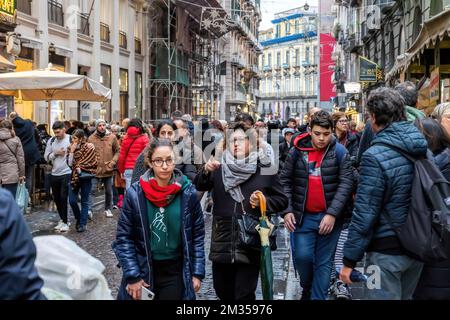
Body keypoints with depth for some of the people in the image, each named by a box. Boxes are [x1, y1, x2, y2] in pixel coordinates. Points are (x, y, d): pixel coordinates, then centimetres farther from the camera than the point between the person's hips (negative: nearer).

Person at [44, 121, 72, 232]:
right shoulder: (51, 141, 7)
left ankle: (65, 222, 6)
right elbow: (46, 157, 6)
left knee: (64, 198, -5)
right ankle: (62, 219, 29)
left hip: (67, 173, -6)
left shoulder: (71, 139, -8)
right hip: (54, 174, 6)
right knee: (56, 198, 13)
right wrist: (55, 153, -8)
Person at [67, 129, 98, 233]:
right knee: (72, 200, -1)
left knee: (84, 201, 4)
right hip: (74, 177, 4)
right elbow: (69, 163, -3)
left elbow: (90, 163, -10)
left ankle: (82, 223, 13)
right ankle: (78, 219, 23)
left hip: (85, 177, -4)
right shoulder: (71, 147, 4)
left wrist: (79, 167, -9)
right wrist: (72, 151, -12)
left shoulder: (89, 147, -8)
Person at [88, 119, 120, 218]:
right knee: (92, 190, -6)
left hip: (108, 170, 2)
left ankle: (108, 209, 28)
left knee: (109, 191, 14)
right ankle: (89, 210, -3)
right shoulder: (91, 138, -4)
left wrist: (113, 162, -10)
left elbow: (118, 151, 1)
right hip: (95, 169, -2)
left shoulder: (112, 137, -2)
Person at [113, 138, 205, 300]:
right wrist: (133, 276, -10)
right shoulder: (135, 193, -10)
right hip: (143, 269, 0)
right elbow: (124, 237, -5)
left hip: (177, 271, 0)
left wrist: (197, 273, -2)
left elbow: (198, 234, 0)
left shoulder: (188, 192, -7)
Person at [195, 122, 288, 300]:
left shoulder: (265, 171, 1)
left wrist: (263, 201, -14)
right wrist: (205, 171, -25)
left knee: (244, 295, 1)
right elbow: (199, 187, -6)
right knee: (223, 292, 17)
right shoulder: (219, 169, 7)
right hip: (222, 245, 3)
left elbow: (282, 200, 5)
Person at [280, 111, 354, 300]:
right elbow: (285, 181, 6)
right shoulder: (297, 151, 1)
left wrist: (332, 214, -16)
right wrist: (287, 210, -5)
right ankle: (307, 288, 26)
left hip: (330, 217, -1)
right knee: (302, 256, -3)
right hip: (302, 216, 1)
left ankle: (318, 296, 20)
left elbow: (346, 184, -8)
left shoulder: (340, 152, -3)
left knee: (324, 262, 6)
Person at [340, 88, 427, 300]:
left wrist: (349, 260, -13)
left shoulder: (375, 156, -20)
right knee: (405, 297, 23)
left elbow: (364, 214, -20)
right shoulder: (423, 149, 2)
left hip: (387, 250, -7)